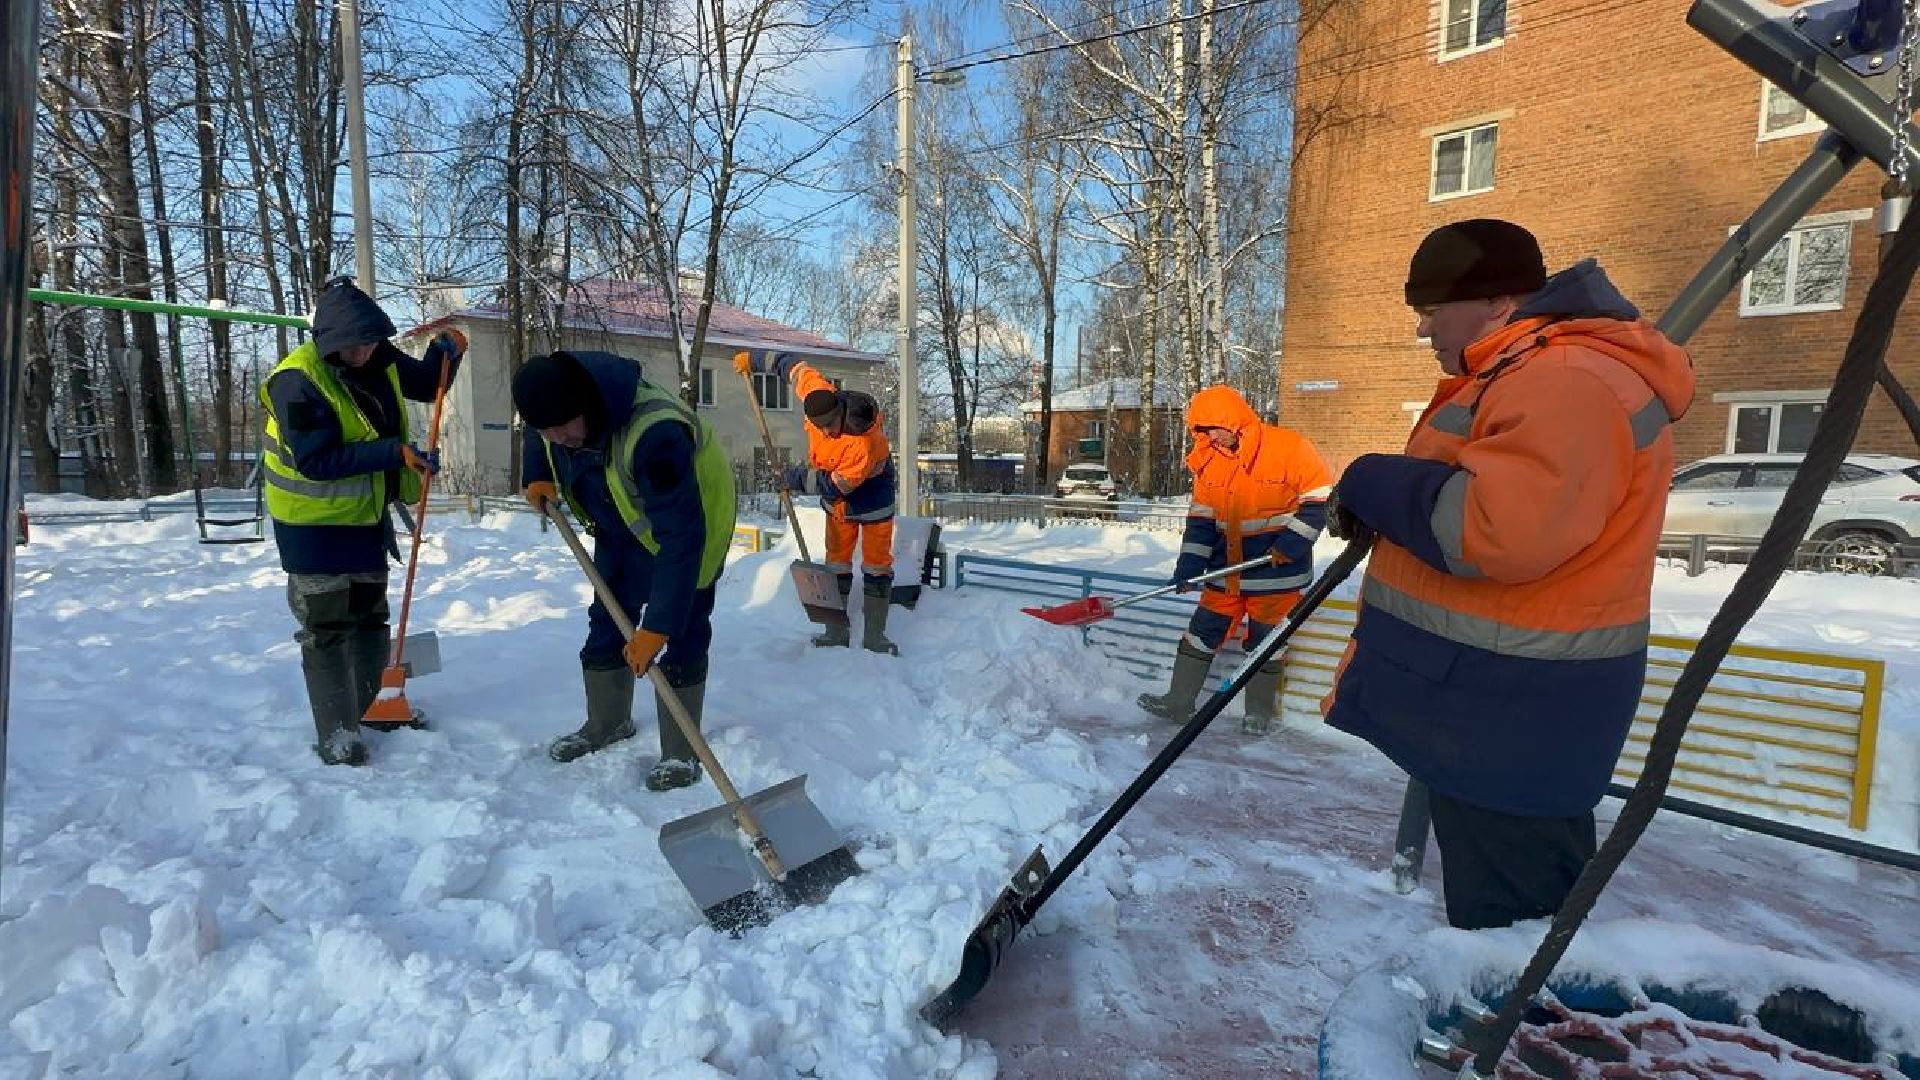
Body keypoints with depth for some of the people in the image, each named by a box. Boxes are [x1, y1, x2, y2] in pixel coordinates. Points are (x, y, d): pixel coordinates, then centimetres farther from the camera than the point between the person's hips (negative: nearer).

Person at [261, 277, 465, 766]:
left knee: (370, 622, 19)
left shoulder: (379, 360, -4)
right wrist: (394, 451, -33)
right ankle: (339, 741, 9)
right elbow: (315, 460, -29)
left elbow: (427, 385, 12)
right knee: (327, 633, -1)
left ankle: (365, 710, 37)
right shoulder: (297, 380, -24)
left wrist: (445, 352, -9)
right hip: (314, 526, -7)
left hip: (366, 516, 7)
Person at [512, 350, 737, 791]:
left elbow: (680, 537, -42)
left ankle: (681, 753, 3)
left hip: (691, 521, -7)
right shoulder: (557, 402, -19)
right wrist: (539, 477, -2)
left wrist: (657, 626, -41)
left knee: (683, 633, -10)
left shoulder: (654, 434, -43)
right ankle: (606, 724, 31)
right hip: (619, 525, 8)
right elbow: (541, 428, 11)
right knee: (607, 620, 12)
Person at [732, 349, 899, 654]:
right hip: (838, 501, 6)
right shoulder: (817, 393, -24)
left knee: (877, 563, -2)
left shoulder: (865, 443, -40)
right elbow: (795, 364, -5)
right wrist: (754, 361, 3)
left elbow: (836, 485, -30)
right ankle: (836, 633, 12)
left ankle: (874, 636, 4)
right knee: (836, 560, 6)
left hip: (871, 491, -6)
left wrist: (798, 478, -21)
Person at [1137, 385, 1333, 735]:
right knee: (1201, 632, 7)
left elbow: (1321, 499, -11)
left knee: (1265, 641, 5)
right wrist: (1190, 565, -5)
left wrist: (1292, 543, -18)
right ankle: (1179, 702, 17)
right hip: (1226, 570, 5)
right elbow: (1201, 519, 4)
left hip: (1277, 571, -5)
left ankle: (1260, 711, 23)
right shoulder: (1209, 462, 2)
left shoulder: (1289, 447, -13)